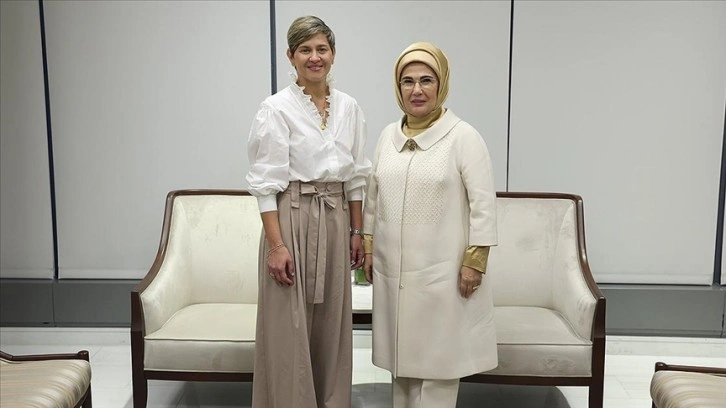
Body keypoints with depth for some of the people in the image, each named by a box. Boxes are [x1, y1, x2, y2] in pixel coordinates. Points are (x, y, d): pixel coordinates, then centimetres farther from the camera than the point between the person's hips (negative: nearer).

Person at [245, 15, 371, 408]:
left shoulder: (349, 107, 7)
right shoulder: (276, 108, -8)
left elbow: (356, 176, 12)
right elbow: (266, 183, -11)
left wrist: (357, 232, 9)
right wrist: (276, 244, -16)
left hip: (336, 221, 5)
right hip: (292, 218, -5)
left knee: (332, 324, 13)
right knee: (290, 327, 1)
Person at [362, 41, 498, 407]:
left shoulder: (464, 137, -9)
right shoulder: (388, 135, 7)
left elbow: (483, 203, -11)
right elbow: (373, 195, 14)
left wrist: (475, 260, -14)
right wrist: (368, 246, 11)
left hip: (441, 270, -5)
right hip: (393, 268, 5)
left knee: (438, 355, 3)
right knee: (401, 353, 15)